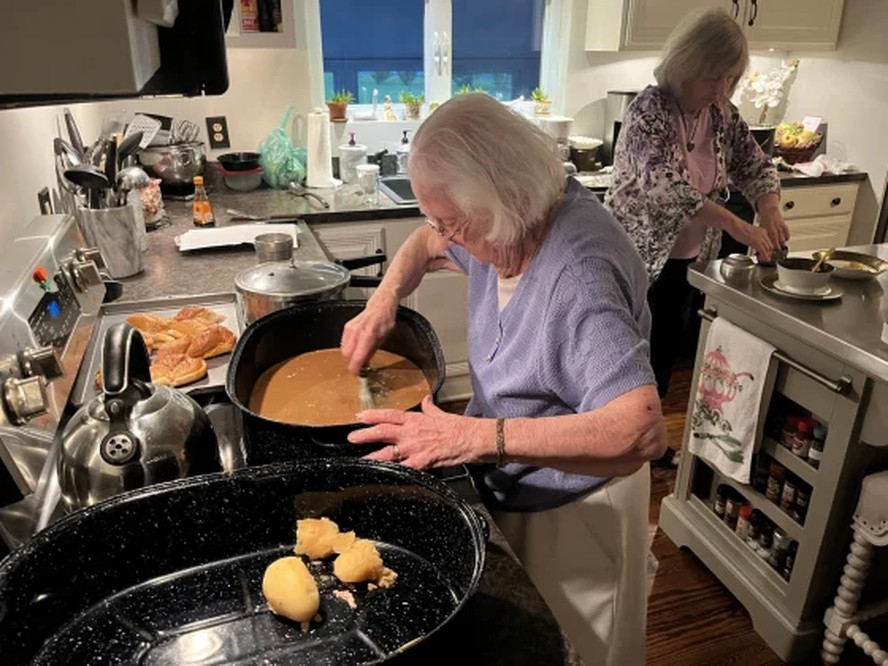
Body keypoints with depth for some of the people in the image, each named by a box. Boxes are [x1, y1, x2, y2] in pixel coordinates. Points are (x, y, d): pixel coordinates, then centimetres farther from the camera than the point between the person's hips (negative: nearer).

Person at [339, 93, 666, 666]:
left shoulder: (579, 274, -34)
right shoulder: (507, 222, -8)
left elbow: (641, 431, -42)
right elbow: (425, 245, 12)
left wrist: (474, 437, -43)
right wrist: (382, 304, -7)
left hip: (571, 507, -7)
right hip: (511, 486, 7)